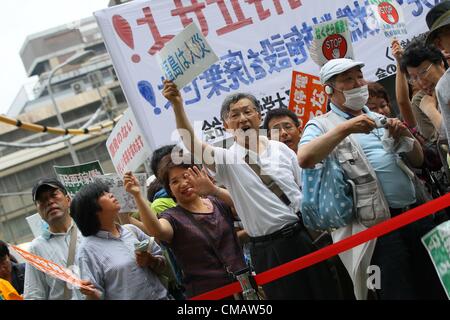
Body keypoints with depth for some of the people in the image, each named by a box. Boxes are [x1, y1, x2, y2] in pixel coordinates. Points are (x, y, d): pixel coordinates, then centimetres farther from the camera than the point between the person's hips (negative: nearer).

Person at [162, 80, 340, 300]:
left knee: (327, 292, 8)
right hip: (269, 250, -3)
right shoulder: (226, 160, -1)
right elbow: (191, 143, -17)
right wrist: (177, 105, -30)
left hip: (306, 237, 3)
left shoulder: (280, 149, 8)